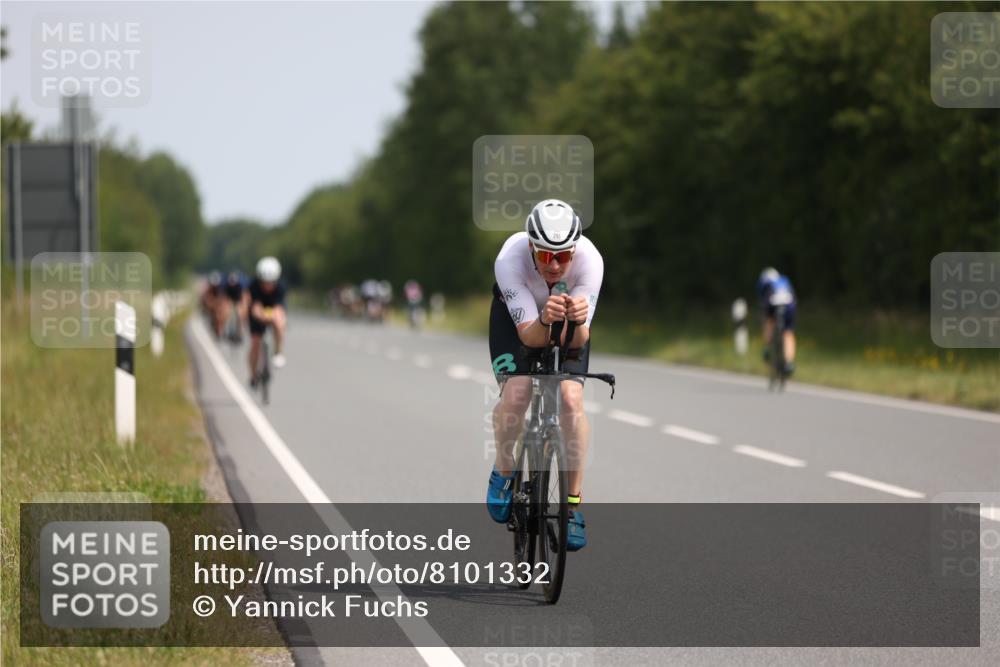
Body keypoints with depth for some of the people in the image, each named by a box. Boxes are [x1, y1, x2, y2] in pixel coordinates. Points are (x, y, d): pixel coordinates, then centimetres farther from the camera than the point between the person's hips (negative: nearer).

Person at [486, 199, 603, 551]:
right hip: (518, 314, -1)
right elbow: (529, 335, -37)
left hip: (570, 325, 1)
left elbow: (578, 340, -34)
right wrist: (545, 320, -59)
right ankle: (504, 472, 7)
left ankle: (573, 502, -6)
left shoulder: (590, 260, -36)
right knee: (515, 392, -22)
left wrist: (576, 322, -56)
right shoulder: (510, 259, -38)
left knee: (571, 399, -18)